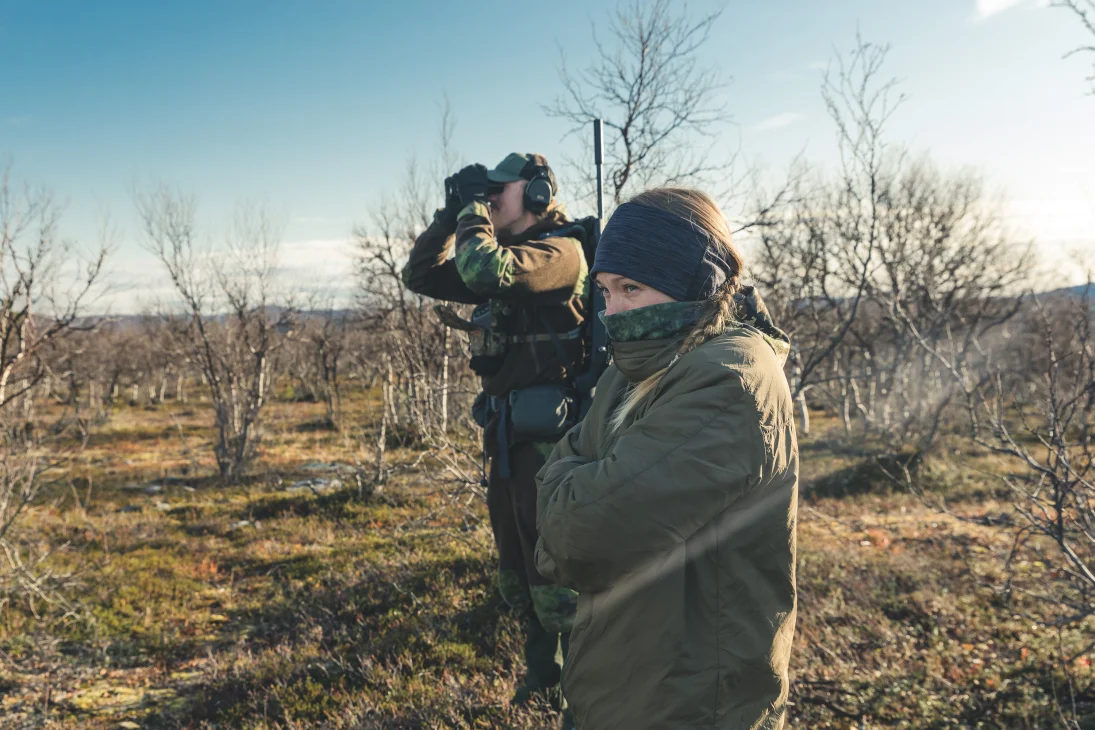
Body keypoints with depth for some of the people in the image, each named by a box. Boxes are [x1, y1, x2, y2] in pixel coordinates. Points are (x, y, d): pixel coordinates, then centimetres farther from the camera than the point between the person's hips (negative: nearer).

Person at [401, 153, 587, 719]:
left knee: (554, 575, -3)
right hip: (506, 439, 9)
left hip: (547, 439, -9)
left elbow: (485, 270, -29)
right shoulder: (509, 257, 15)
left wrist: (474, 206, -13)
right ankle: (542, 677, 37)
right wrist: (452, 213, 4)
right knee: (517, 577, 20)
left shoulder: (561, 251, -12)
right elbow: (421, 275, 15)